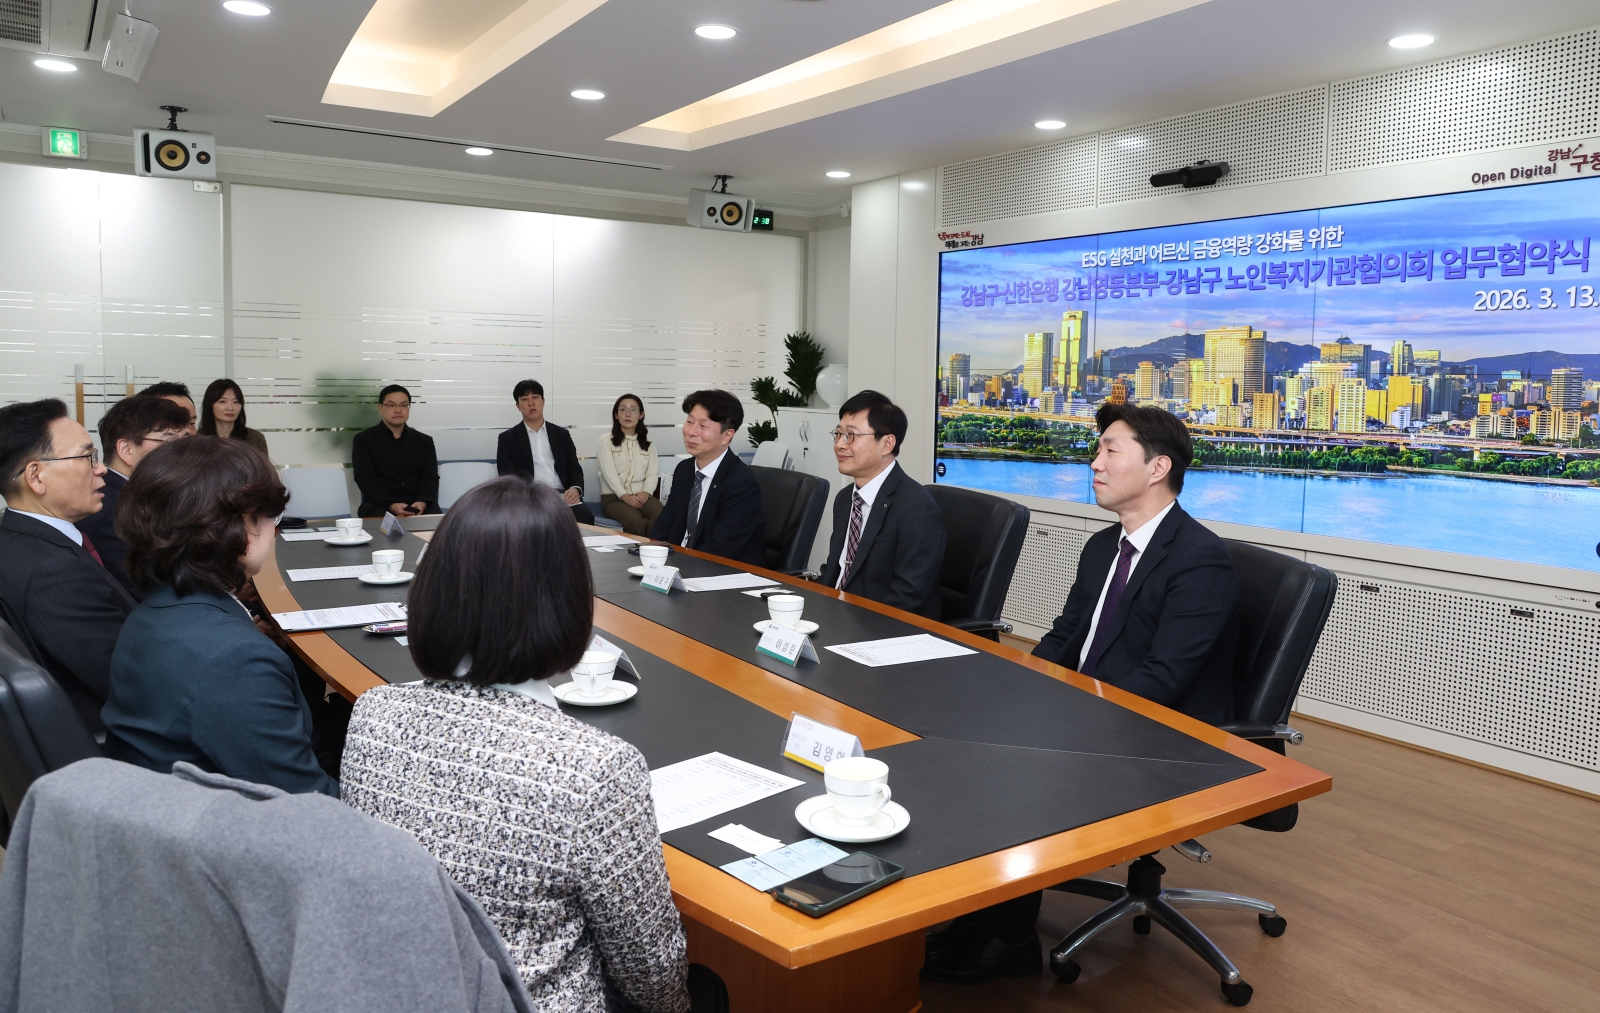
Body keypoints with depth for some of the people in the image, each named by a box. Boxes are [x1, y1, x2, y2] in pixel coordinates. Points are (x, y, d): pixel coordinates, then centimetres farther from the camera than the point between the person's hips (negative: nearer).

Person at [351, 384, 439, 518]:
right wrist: (391, 505, -19)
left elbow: (430, 478, 6)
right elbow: (366, 480, -2)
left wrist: (422, 502, -16)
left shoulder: (424, 441, 17)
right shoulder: (364, 440, 9)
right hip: (381, 506, -2)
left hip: (419, 506, 2)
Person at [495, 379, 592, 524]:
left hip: (563, 496, 3)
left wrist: (576, 488, -9)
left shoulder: (562, 434, 20)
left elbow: (574, 469, 15)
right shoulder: (508, 438, 11)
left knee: (584, 516, -30)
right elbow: (507, 477, 2)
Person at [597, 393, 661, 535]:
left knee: (661, 517, -32)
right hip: (614, 497, -3)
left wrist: (646, 492, -13)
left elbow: (653, 472, 7)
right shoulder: (606, 440, 6)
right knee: (636, 521, -36)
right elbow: (609, 472, -5)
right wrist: (624, 496, -20)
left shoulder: (647, 441, 18)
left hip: (641, 496, 3)